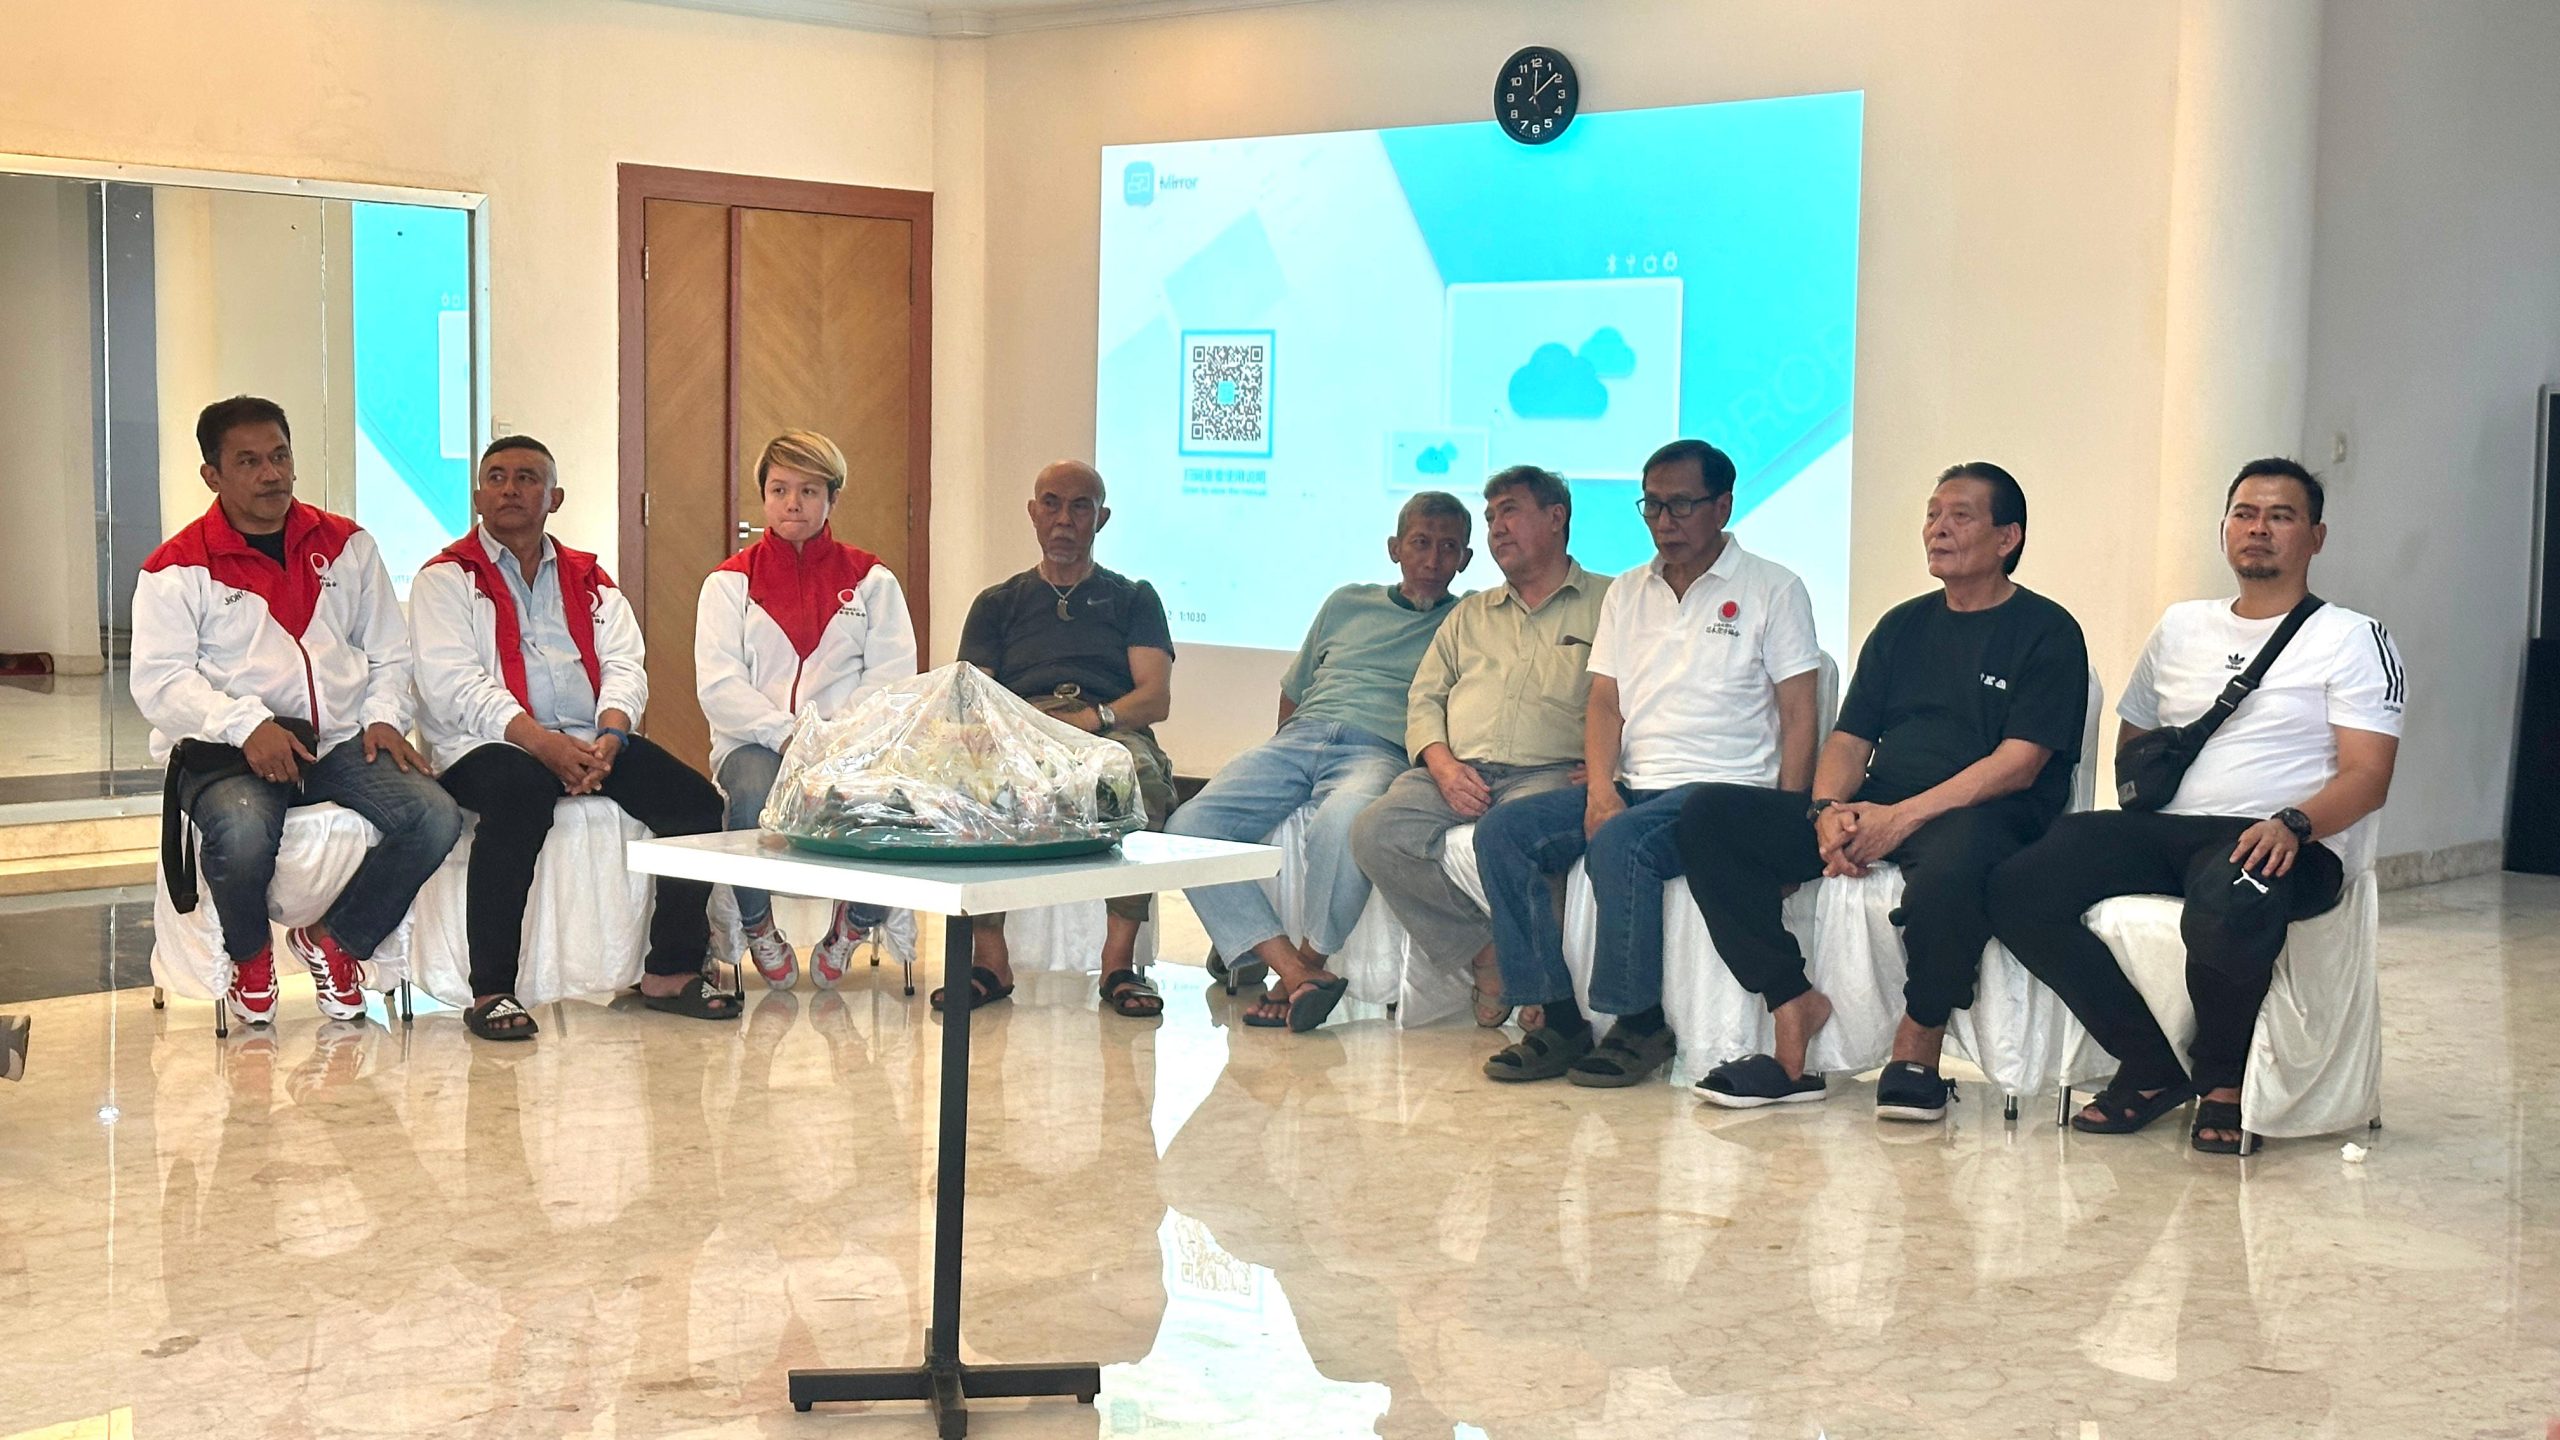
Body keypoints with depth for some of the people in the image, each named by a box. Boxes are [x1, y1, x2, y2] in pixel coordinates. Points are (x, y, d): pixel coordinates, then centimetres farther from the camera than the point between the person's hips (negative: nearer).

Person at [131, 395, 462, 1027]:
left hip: (340, 741, 4)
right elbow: (158, 682, -8)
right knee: (242, 832, -37)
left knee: (435, 816, -23)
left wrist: (383, 716, 1)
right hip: (226, 751, -4)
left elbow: (389, 649, 21)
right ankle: (249, 954, -2)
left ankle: (333, 939, 2)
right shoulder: (177, 569, 2)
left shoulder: (346, 545, 16)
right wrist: (247, 725, -23)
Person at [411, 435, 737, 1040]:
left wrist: (609, 737, -14)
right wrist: (542, 742, -21)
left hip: (591, 742, 5)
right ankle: (490, 991, -32)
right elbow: (452, 684, -7)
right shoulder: (446, 577, 8)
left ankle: (671, 972, -8)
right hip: (487, 746, -4)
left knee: (696, 801, -18)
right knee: (521, 797, -38)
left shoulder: (590, 580, 22)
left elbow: (625, 667, 10)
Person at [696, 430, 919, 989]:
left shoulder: (871, 579, 14)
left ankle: (854, 924, -3)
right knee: (755, 792, -36)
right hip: (754, 740, -1)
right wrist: (788, 735, -18)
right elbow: (718, 684, -2)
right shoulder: (731, 581, 11)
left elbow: (893, 676, 2)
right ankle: (758, 928, -8)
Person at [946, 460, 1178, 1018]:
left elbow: (1155, 699, 9)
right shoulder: (997, 604, 27)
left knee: (1142, 773, -38)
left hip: (1110, 735, -1)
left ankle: (1119, 960, -33)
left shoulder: (1133, 598, 23)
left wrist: (1094, 718, -12)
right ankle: (989, 958, -30)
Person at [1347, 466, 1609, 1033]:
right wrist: (1443, 764, -1)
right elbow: (1424, 699, 20)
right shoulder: (1470, 614, 29)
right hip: (1454, 771, 5)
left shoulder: (1606, 605, 13)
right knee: (1375, 832, -25)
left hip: (1546, 773, -5)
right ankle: (1487, 953, -13)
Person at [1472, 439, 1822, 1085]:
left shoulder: (1773, 589, 3)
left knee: (1620, 843, -34)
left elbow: (1800, 717, -3)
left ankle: (1642, 1024, -19)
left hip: (1722, 789, -6)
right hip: (1629, 788, 6)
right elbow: (1604, 703, 12)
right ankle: (1554, 1017, -15)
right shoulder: (1627, 592, 19)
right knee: (1502, 830, -15)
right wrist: (1600, 788, -8)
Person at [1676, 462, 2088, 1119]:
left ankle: (1917, 1045, -17)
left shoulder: (2046, 632, 2)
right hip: (1875, 812, 6)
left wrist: (1903, 817, -20)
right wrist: (1830, 811, -8)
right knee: (1710, 816, -13)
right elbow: (1849, 738, 15)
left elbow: (2018, 764, -9)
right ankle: (1794, 1012, -16)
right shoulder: (1903, 627, 21)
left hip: (1981, 816, -6)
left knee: (1948, 870, -44)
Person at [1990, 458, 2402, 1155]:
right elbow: (2131, 739, 29)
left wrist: (2293, 825, -23)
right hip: (2167, 832, 5)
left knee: (2224, 913, -42)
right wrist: (2142, 790, 6)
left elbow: (2367, 777, -4)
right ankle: (2152, 1067, -8)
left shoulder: (2353, 640, 8)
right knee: (2018, 891, -20)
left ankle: (2223, 1078, -9)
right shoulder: (2181, 626, 23)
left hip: (2284, 842, -5)